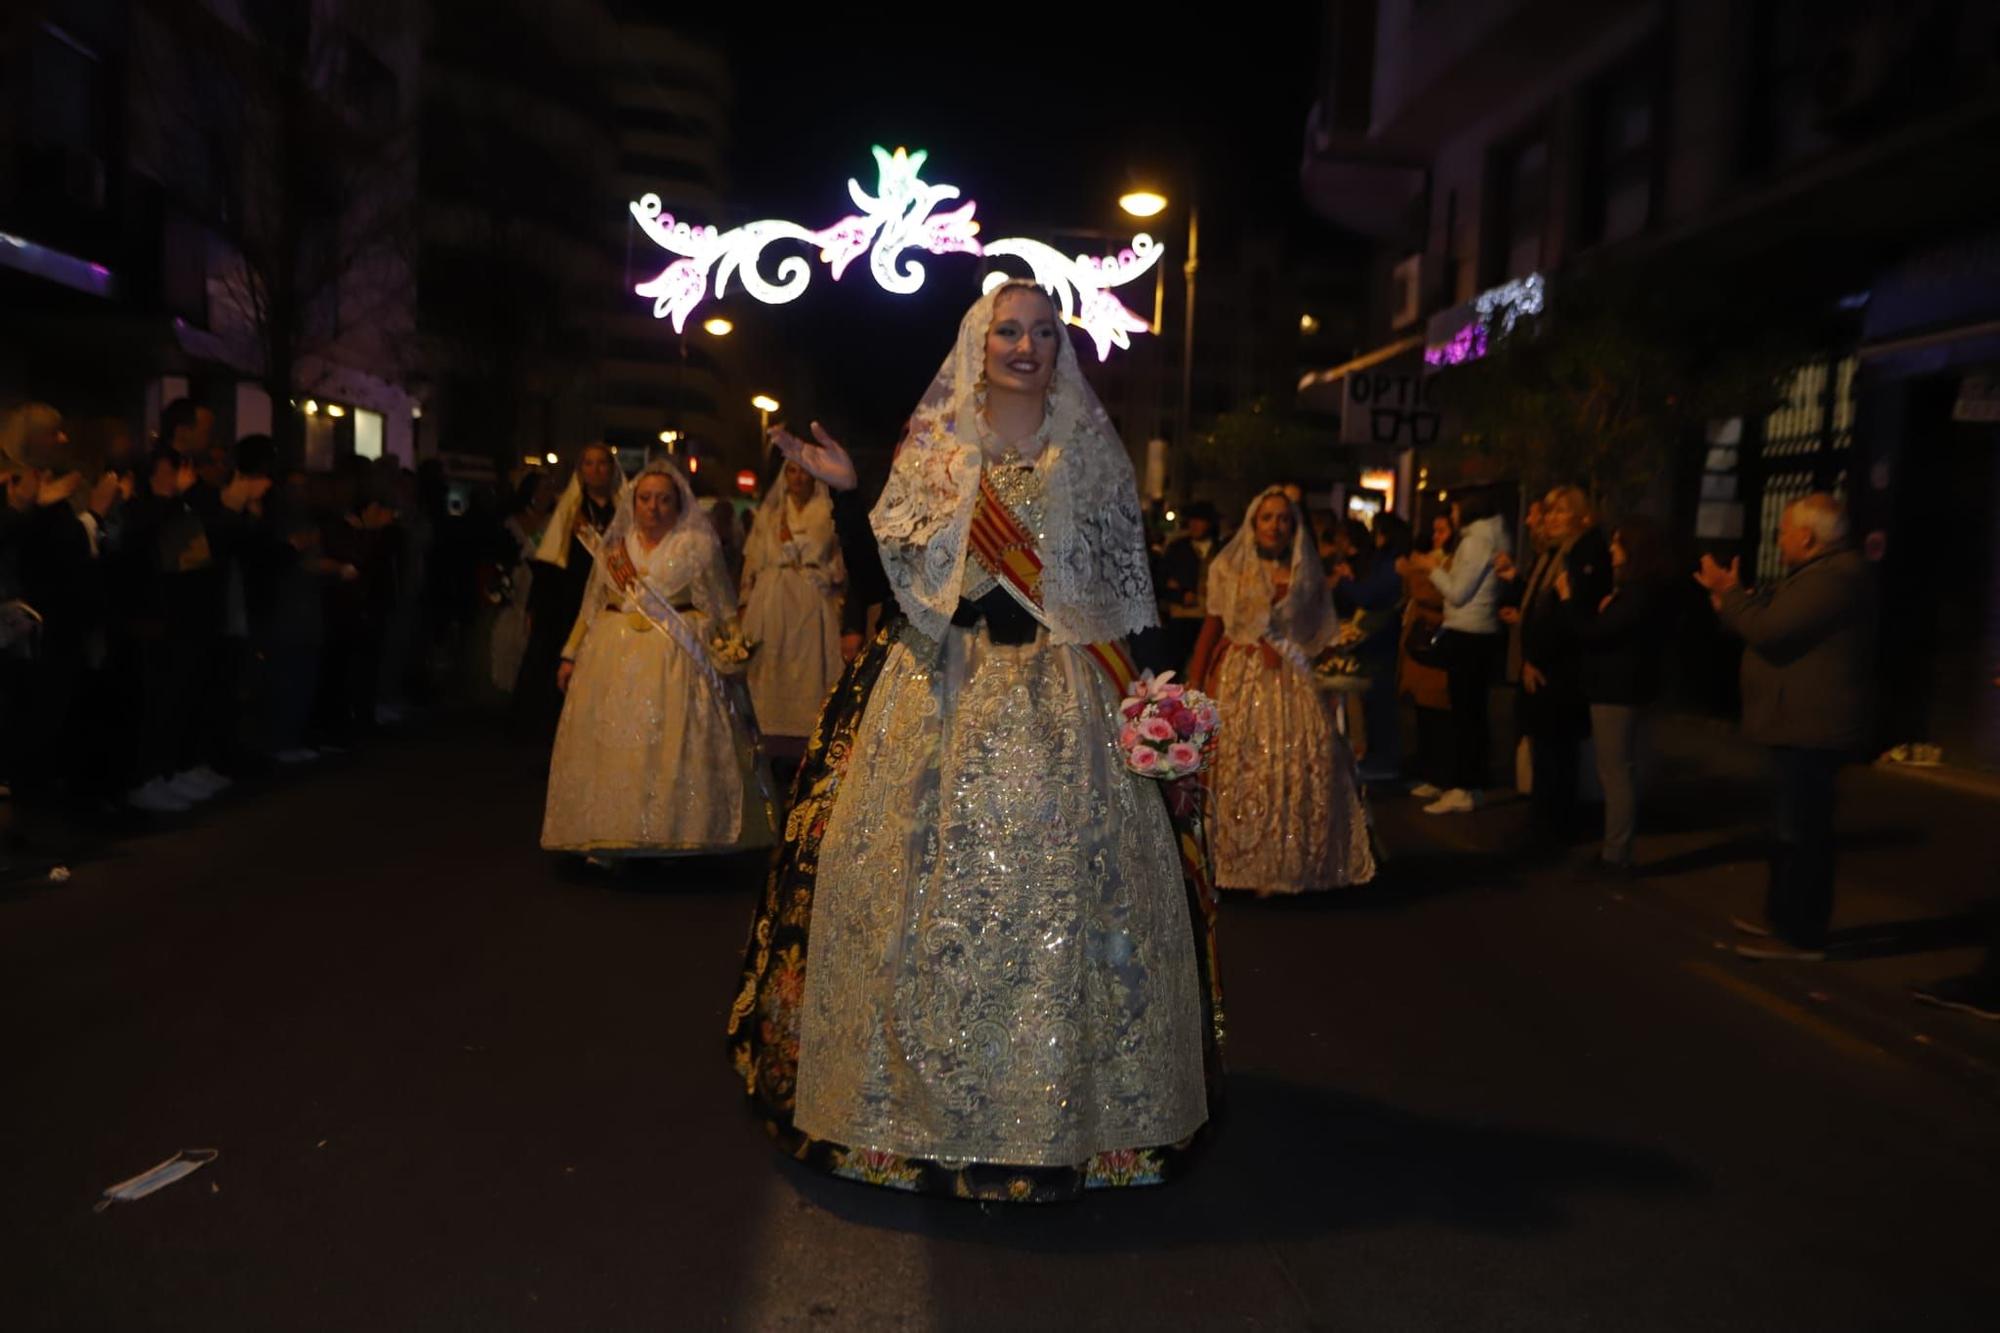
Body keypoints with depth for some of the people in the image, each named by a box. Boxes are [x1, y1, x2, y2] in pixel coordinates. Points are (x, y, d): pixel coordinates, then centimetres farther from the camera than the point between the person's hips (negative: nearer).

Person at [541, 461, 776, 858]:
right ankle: (609, 839, 11)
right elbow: (591, 608, 18)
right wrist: (571, 656, 15)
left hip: (676, 659, -3)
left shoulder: (697, 545, 2)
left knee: (673, 743, -8)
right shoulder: (613, 547, 12)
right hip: (612, 657, 4)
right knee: (611, 741, 3)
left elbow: (722, 610, 4)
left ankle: (671, 836, 1)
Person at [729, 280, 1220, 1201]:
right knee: (930, 884, 1)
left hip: (1064, 696, 0)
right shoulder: (934, 447, 6)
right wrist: (849, 491, -11)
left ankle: (1065, 1097, 14)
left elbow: (1127, 582, 6)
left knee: (1064, 878, -2)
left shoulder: (1091, 454, 8)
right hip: (944, 692, 0)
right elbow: (892, 573, 0)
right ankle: (920, 1088, 18)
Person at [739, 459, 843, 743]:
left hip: (811, 602, -2)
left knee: (809, 664, -7)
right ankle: (773, 727, 0)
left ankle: (806, 726, -5)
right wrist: (747, 600, 7)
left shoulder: (826, 512, 9)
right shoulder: (769, 511, 16)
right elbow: (753, 559, 14)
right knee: (771, 664, -2)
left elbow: (837, 558, 5)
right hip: (771, 599, 2)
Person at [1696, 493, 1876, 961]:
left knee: (1801, 831, -5)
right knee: (1793, 828, 18)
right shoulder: (1823, 573, 17)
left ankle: (1801, 936, 1)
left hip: (1809, 727, -11)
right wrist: (1731, 602, 14)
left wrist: (1730, 593, -11)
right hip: (1801, 723, 11)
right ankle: (1784, 918, 28)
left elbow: (1770, 629, -26)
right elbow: (1776, 629, 21)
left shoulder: (1835, 577, -20)